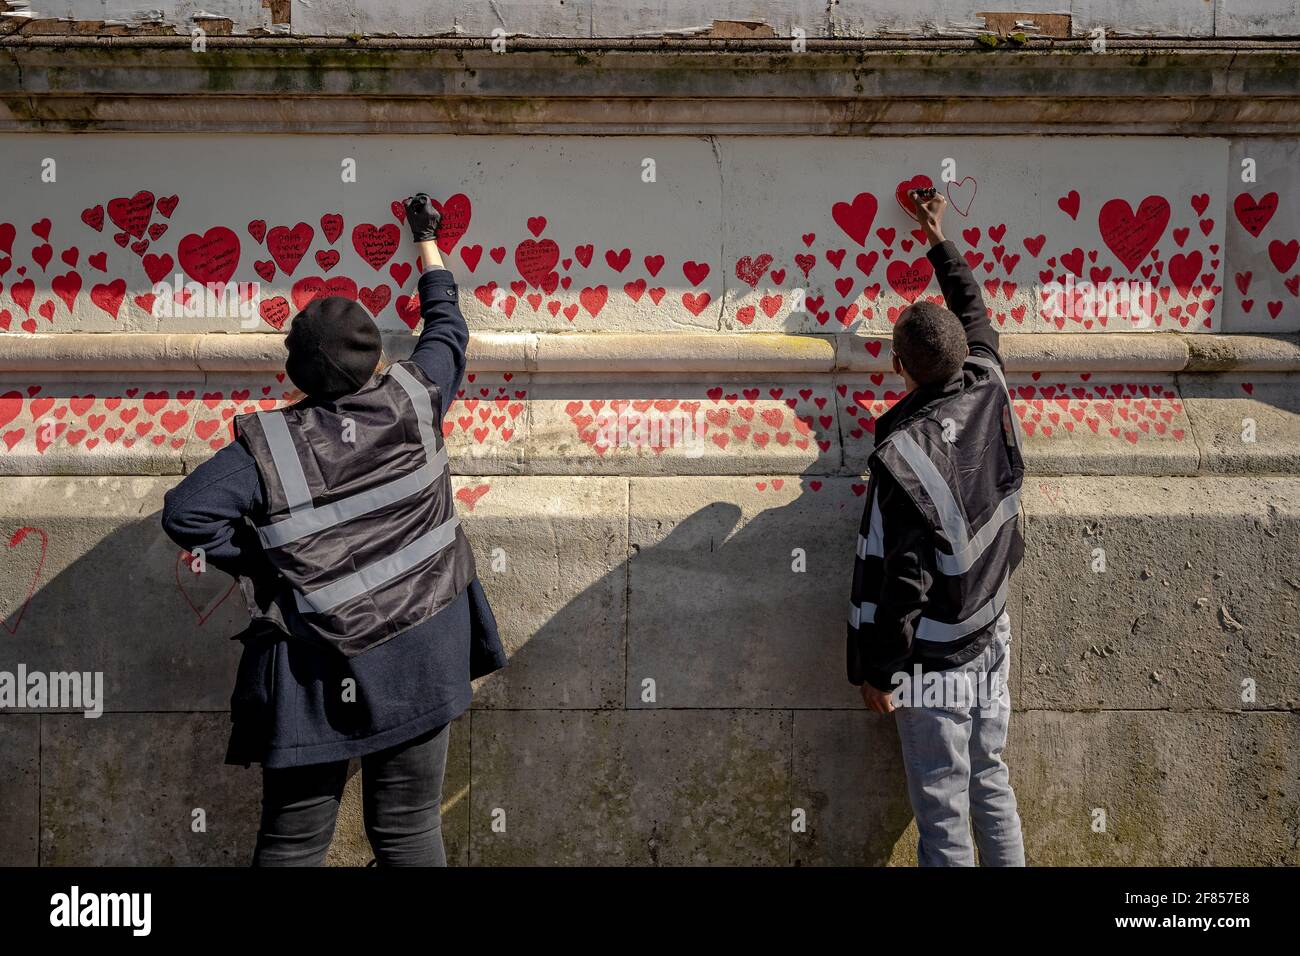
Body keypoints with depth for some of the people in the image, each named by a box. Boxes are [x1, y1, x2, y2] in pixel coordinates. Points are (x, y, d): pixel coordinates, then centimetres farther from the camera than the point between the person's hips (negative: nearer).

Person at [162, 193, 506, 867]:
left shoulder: (268, 445, -9)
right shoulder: (412, 401, -4)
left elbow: (187, 513, -16)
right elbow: (446, 329, 15)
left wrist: (260, 564, -1)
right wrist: (427, 243, 30)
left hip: (317, 671, -1)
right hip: (417, 655, 1)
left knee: (292, 841, 11)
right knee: (409, 831, 10)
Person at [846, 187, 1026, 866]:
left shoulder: (900, 458, -26)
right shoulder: (990, 392, -9)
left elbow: (892, 580, -21)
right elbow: (973, 312, 13)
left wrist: (874, 672, -9)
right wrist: (939, 238, 27)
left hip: (934, 664, -7)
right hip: (993, 641, 7)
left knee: (942, 812, 4)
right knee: (991, 782, 19)